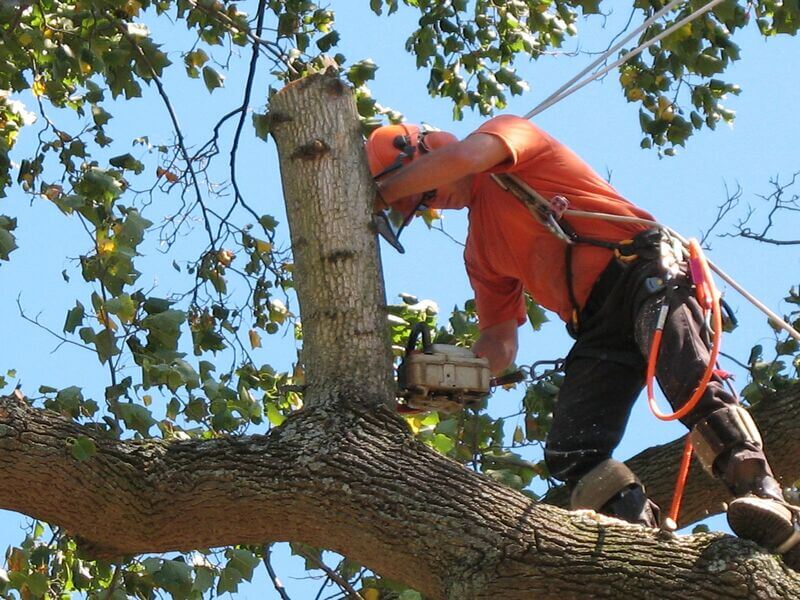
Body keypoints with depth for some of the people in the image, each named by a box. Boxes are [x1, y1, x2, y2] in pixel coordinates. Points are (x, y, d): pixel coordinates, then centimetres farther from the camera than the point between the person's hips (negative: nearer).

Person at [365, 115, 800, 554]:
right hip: (597, 330, 8)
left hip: (640, 269, -8)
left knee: (691, 383, -31)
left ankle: (763, 495, -40)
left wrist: (380, 193, -3)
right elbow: (499, 341, 23)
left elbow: (462, 157, -15)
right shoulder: (480, 249, 26)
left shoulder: (506, 131, 9)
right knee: (569, 453, -11)